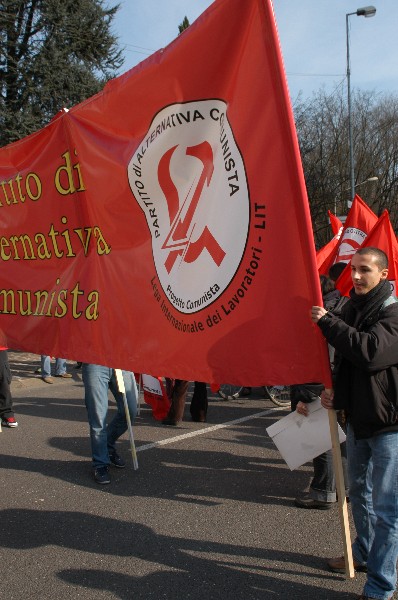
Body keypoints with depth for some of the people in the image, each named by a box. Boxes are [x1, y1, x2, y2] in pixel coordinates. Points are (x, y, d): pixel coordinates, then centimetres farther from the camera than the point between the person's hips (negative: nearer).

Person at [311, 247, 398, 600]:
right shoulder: (351, 310, 7)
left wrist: (328, 322, -26)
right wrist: (336, 393, 1)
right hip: (358, 419, 8)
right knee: (360, 493, 23)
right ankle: (364, 554, 43)